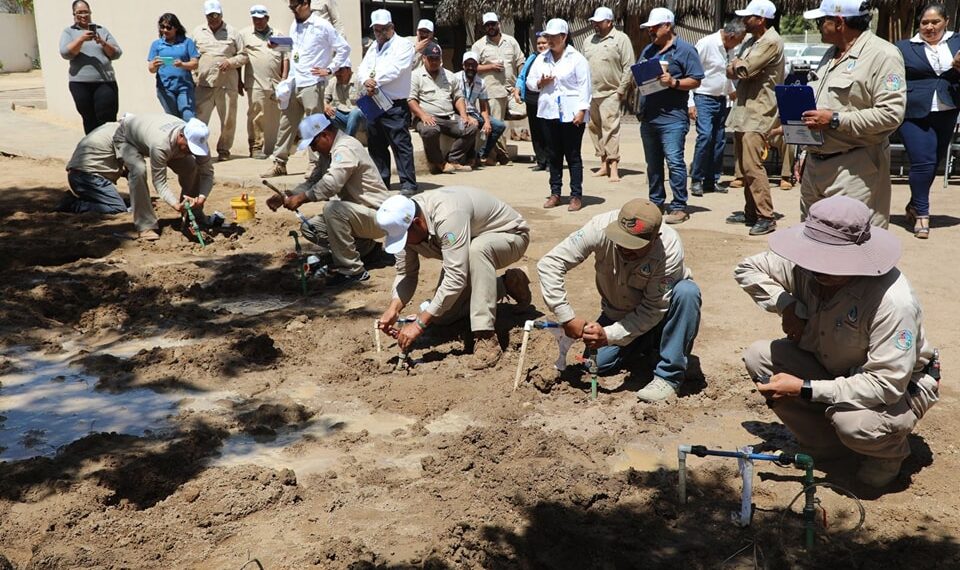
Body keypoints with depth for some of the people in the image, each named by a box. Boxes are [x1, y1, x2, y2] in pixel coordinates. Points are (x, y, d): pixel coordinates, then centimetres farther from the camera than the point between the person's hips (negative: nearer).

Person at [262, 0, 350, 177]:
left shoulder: (322, 25, -7)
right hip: (293, 83, 7)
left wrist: (329, 70, -9)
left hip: (311, 84, -7)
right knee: (286, 123, 10)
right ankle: (279, 163, 16)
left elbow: (344, 48, -6)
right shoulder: (294, 25, 14)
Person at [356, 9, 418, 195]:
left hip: (395, 105, -7)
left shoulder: (403, 45, -1)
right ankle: (381, 181, 22)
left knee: (401, 144, -10)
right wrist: (366, 81, -12)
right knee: (376, 145, 12)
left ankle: (408, 184, -9)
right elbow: (362, 69, 10)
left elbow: (394, 69, -15)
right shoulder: (373, 48, 21)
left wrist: (375, 81, -13)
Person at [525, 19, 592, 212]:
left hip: (571, 114, -5)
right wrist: (540, 83, -7)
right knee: (553, 155, 10)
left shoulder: (576, 59, -4)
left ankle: (576, 196, 4)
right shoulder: (541, 59, 12)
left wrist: (582, 110, -15)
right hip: (549, 112, 5)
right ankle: (555, 193, 18)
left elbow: (585, 86, -8)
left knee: (573, 156, -1)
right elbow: (529, 81, 15)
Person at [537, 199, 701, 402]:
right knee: (596, 364, -14)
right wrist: (567, 318, -34)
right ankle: (646, 346, 16)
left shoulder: (669, 248, -34)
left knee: (687, 292, -33)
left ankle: (668, 376, -21)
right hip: (617, 314, 3)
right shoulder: (600, 228, -30)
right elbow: (550, 263, -29)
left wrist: (609, 335, -38)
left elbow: (654, 309, -29)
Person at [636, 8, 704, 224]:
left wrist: (673, 82, -20)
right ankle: (656, 202, 23)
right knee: (653, 163, 13)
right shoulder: (648, 50, 17)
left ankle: (679, 207, -6)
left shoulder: (684, 50, -3)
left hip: (672, 116, -7)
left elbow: (695, 81, -6)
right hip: (648, 116, 7)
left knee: (675, 161, -10)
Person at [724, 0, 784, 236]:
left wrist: (738, 65, 2)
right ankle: (751, 212, 21)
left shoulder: (771, 42, -13)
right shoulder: (751, 42, 18)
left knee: (752, 166, -15)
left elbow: (743, 70, -20)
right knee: (745, 166, 13)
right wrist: (738, 67, -8)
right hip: (743, 110, 10)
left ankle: (766, 217, -13)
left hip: (758, 112, -10)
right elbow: (731, 71, 14)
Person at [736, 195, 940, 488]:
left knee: (852, 421, -38)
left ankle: (891, 451, 2)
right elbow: (748, 268, -2)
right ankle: (825, 445, 1)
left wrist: (805, 389, -36)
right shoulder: (804, 266, -20)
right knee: (758, 356, -14)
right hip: (831, 368, 6)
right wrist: (786, 305, -20)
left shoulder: (893, 301, -36)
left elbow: (887, 385, -35)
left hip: (900, 385, -6)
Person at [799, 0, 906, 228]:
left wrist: (835, 120, -21)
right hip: (815, 165, 9)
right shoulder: (831, 54, 17)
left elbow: (891, 114, -20)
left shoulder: (883, 55, -11)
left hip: (854, 170, -9)